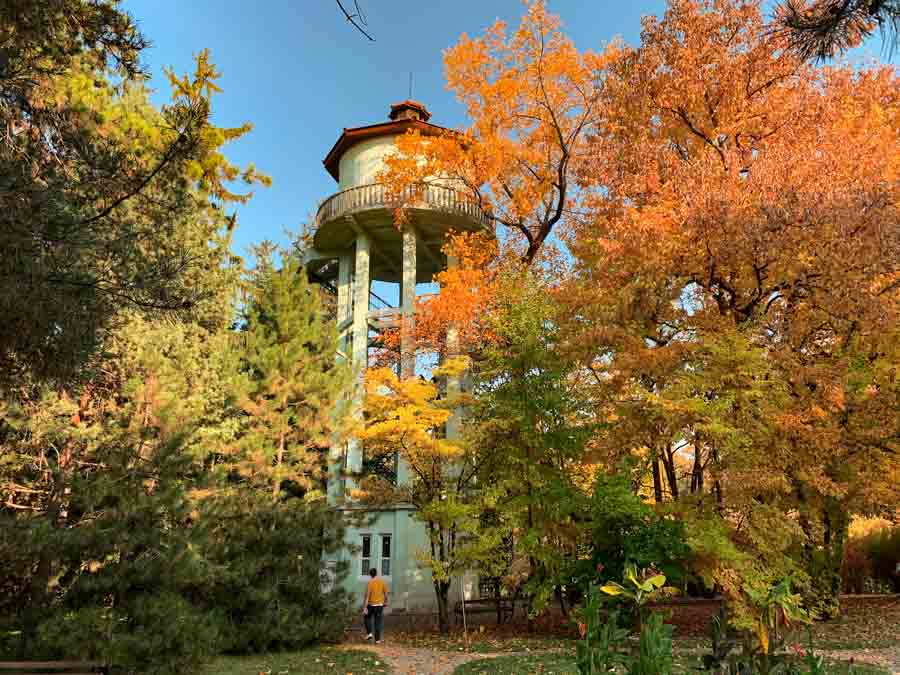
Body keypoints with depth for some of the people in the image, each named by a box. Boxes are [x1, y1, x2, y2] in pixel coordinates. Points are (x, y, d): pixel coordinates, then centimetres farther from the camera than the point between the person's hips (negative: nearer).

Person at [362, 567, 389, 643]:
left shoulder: (369, 583, -13)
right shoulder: (382, 582, -3)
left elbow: (367, 596, -15)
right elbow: (386, 594, 4)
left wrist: (364, 608, -12)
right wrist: (386, 602, 20)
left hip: (371, 605, -2)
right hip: (380, 605, 2)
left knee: (368, 618, 22)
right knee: (378, 622, 10)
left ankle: (370, 633, 8)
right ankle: (377, 639, 12)